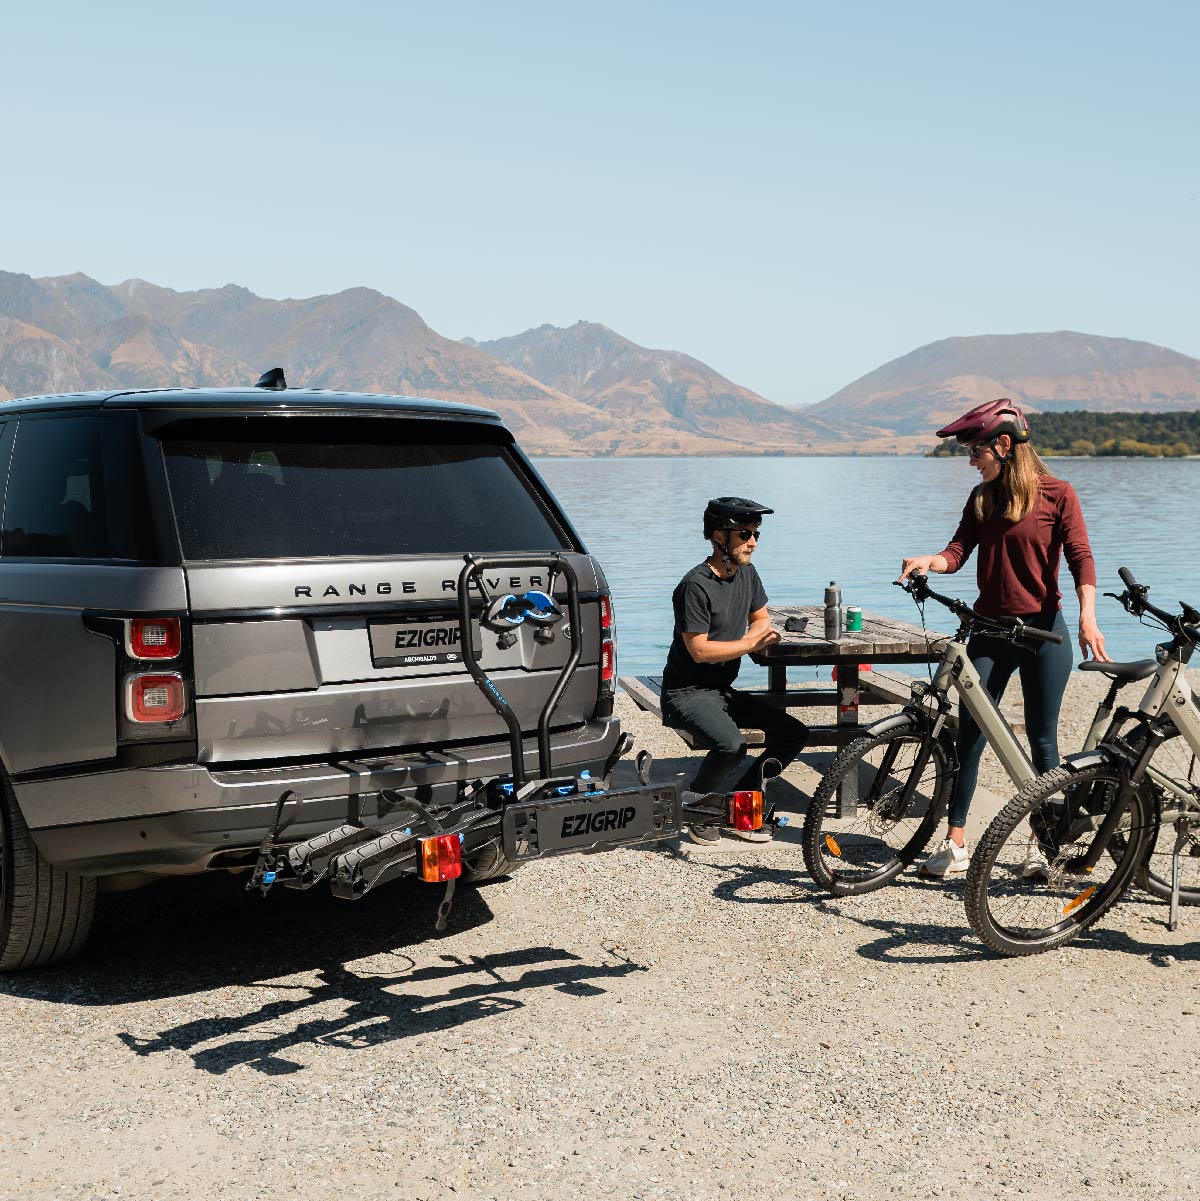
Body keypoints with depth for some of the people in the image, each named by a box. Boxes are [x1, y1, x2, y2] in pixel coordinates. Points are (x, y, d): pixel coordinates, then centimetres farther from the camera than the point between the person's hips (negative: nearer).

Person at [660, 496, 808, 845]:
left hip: (724, 691, 9)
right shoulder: (696, 586, -19)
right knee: (731, 745, -33)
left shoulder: (746, 573, 7)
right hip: (688, 694, -9)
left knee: (794, 733, -4)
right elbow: (699, 650, -21)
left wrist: (748, 638, -4)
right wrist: (750, 644, -17)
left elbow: (761, 618, 19)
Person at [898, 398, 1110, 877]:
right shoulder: (982, 497, 8)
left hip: (1043, 628, -4)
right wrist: (928, 561, -24)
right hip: (990, 628, 4)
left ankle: (1042, 843, 17)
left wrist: (1087, 616, -26)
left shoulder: (1057, 494, -4)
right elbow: (958, 551, -1)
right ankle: (956, 843, 3)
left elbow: (1080, 558, -11)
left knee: (1042, 739, 4)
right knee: (969, 732, -1)